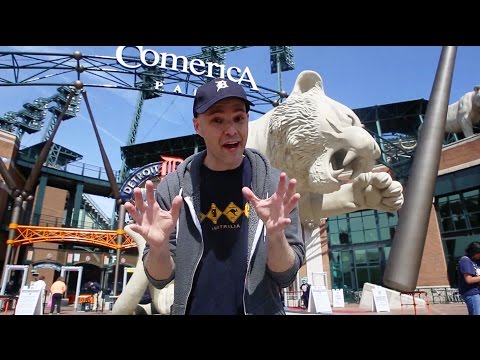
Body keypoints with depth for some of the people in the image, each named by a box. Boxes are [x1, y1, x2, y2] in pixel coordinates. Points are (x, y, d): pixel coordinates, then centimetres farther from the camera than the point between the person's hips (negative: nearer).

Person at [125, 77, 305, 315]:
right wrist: (159, 247, -26)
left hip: (260, 309, 0)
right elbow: (160, 278, -6)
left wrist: (276, 236, -29)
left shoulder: (275, 184, -11)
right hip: (193, 309, 0)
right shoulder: (173, 187, -10)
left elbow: (286, 276, -10)